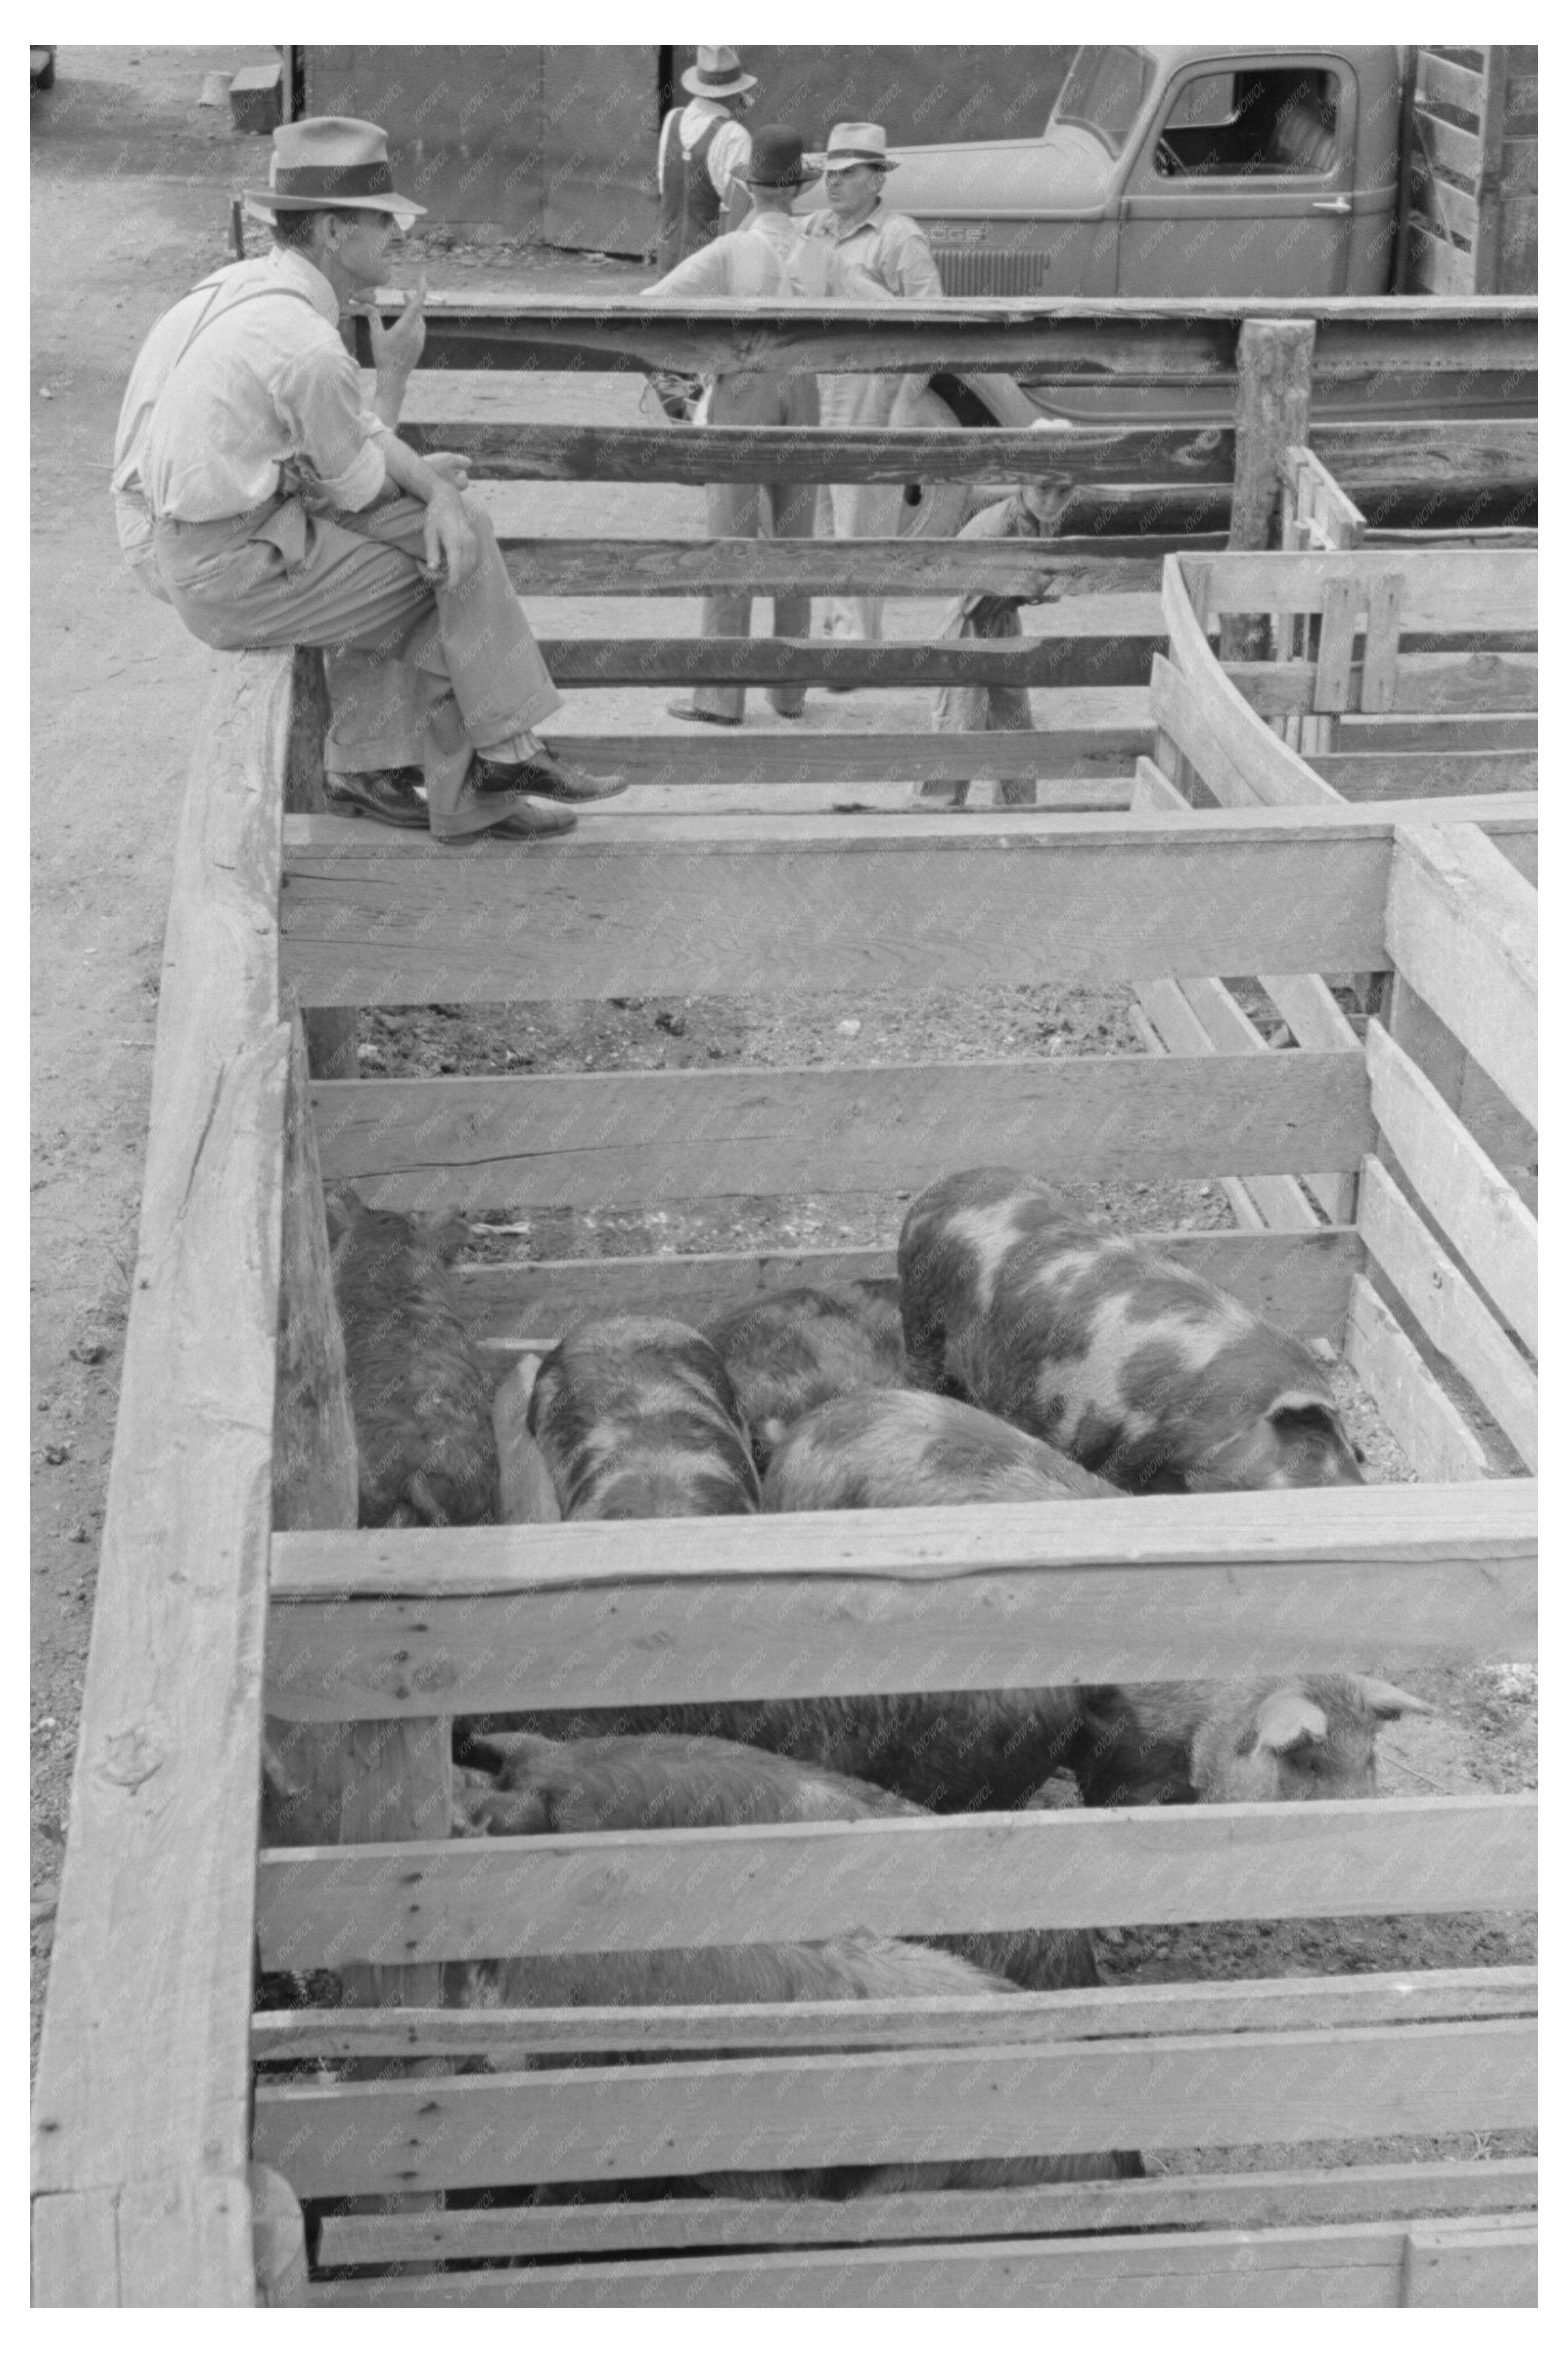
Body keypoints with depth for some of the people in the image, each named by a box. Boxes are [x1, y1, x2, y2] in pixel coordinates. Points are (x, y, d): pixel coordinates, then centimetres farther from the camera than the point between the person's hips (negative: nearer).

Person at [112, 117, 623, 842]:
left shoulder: (244, 285, 8)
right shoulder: (309, 348, -22)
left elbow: (359, 435, 13)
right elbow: (361, 491, -8)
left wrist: (436, 491, -1)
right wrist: (395, 373, 6)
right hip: (229, 572, -9)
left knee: (450, 530, 11)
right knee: (461, 566, 0)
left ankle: (368, 765, 11)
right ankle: (503, 756, 15)